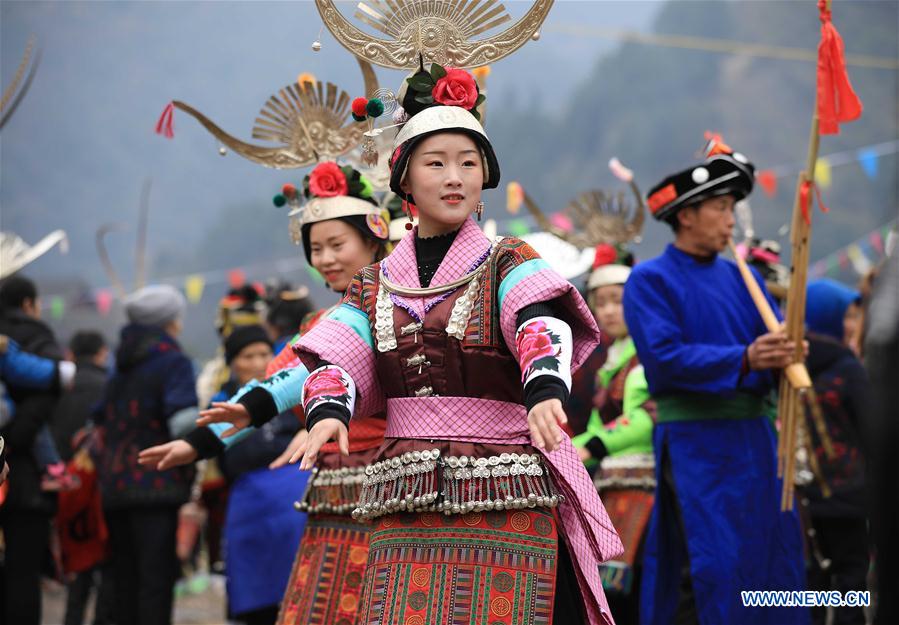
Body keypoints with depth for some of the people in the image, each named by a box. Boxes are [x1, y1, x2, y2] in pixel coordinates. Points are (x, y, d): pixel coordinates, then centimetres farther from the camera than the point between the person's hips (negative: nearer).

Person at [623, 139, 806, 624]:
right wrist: (744, 360, -26)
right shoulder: (650, 281, -3)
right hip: (695, 442, -6)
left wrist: (783, 353, -16)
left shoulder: (739, 278, 16)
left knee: (774, 556, 7)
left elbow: (773, 340, 9)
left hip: (754, 436, 6)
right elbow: (663, 356, -16)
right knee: (709, 567, -9)